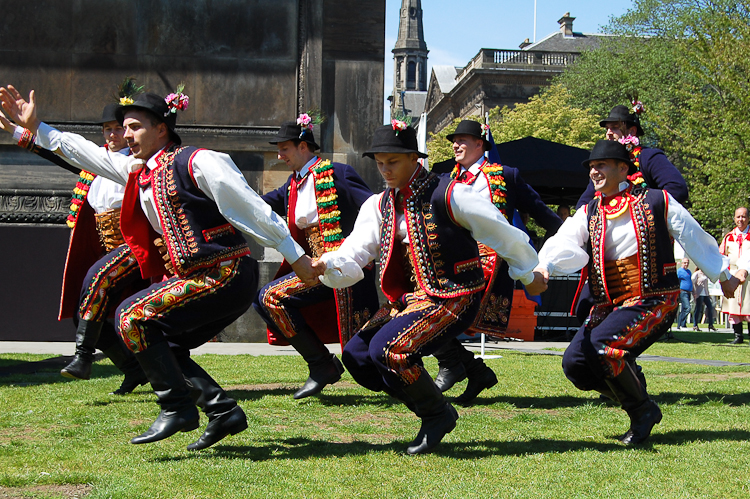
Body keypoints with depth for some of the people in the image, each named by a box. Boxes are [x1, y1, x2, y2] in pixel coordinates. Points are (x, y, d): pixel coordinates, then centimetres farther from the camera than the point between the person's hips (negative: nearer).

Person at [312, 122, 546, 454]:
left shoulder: (449, 195, -11)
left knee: (387, 350, -26)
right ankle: (429, 408, 12)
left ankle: (438, 414, -1)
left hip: (453, 298, -8)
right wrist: (325, 265, -24)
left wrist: (529, 276, 10)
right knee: (355, 356, -5)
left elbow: (503, 233, -2)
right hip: (407, 299, 8)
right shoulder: (378, 206, 9)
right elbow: (353, 257, -1)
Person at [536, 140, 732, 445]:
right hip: (608, 306, 6)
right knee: (574, 362, -10)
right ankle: (637, 407, 13)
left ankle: (643, 409, -5)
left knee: (601, 344, -29)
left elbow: (695, 239, 11)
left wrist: (723, 276, 19)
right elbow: (566, 243, -10)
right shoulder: (588, 214, 10)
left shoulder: (656, 201, 1)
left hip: (653, 302, -6)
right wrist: (545, 266, -32)